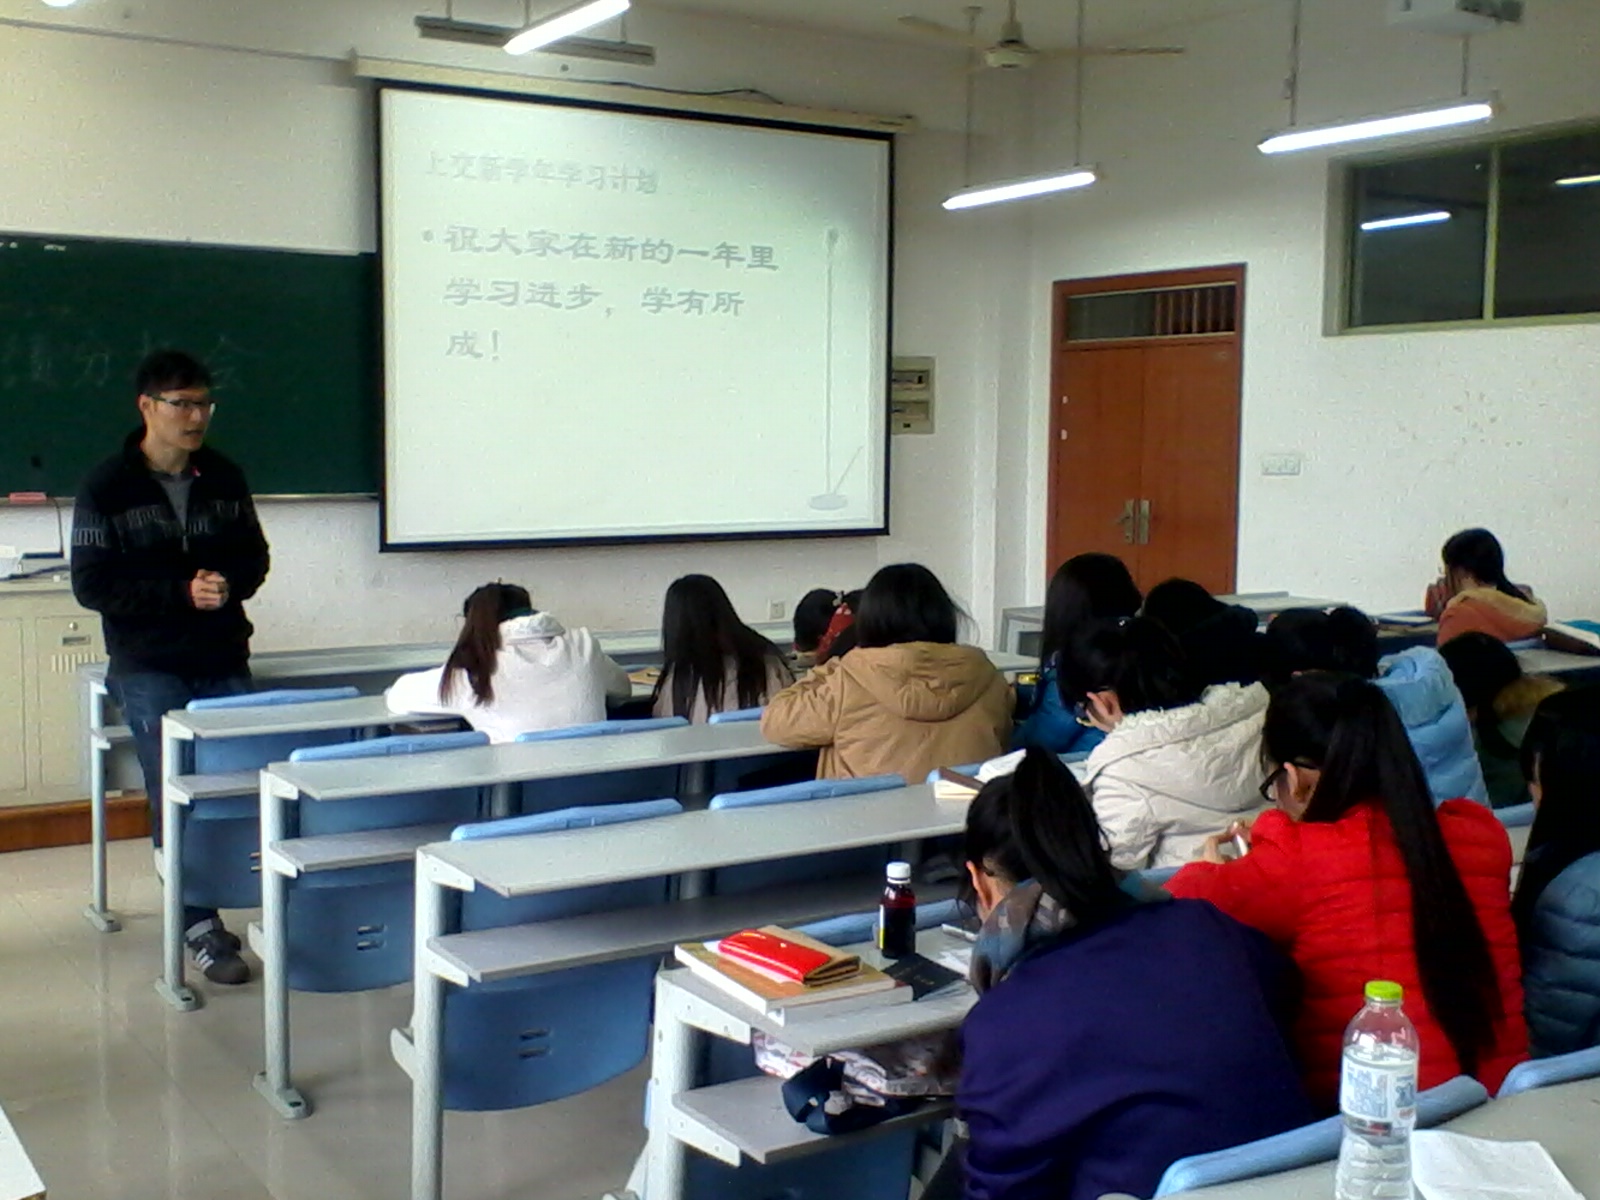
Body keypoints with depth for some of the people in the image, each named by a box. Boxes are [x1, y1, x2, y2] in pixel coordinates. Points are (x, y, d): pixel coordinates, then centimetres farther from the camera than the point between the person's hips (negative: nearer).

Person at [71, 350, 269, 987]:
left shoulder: (225, 479, 8)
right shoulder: (105, 488, -4)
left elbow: (254, 555, 15)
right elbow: (91, 584, -7)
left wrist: (228, 584, -9)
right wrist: (181, 592, -17)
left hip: (223, 659, 4)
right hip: (148, 665, -3)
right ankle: (199, 927, -6)